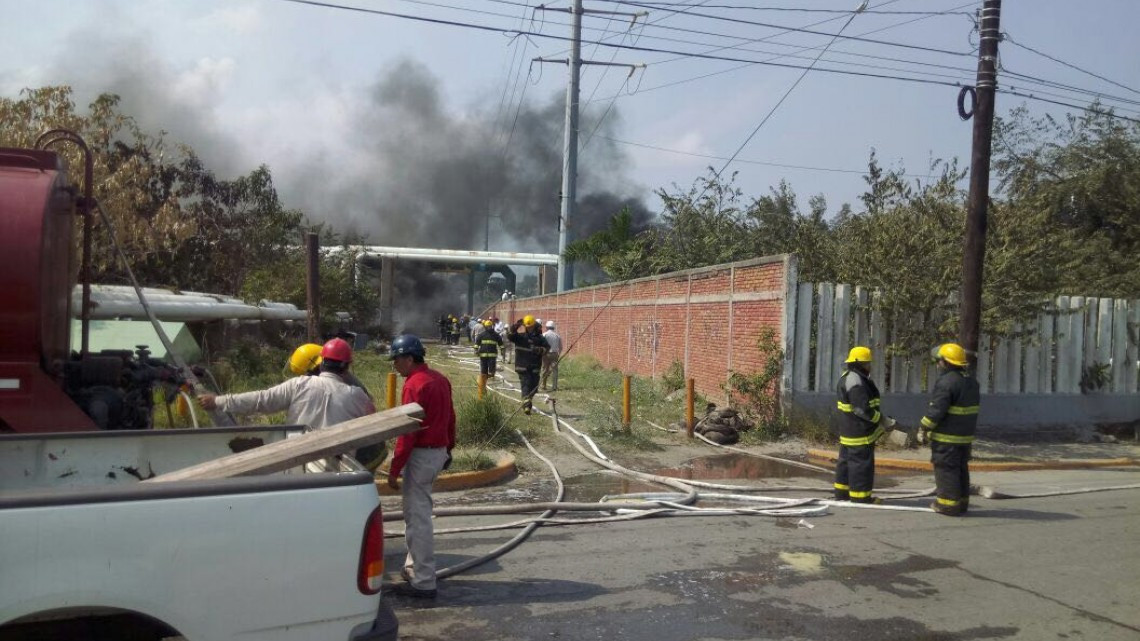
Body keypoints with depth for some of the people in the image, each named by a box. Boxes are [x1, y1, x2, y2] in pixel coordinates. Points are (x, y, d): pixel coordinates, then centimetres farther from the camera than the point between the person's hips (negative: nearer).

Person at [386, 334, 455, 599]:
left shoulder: (415, 384, -18)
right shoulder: (440, 379, 9)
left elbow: (408, 431, -21)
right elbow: (450, 418, 16)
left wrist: (394, 470, -18)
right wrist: (448, 448, 25)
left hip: (421, 455, -9)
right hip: (439, 452, 9)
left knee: (417, 518, -2)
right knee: (418, 512, 21)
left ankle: (423, 582, 4)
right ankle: (414, 567, 30)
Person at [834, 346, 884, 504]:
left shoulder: (848, 377, 13)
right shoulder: (856, 382, -21)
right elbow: (863, 409, -26)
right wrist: (881, 420, -16)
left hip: (848, 430, 11)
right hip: (859, 431, -11)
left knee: (846, 460, 17)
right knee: (861, 462, -3)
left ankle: (842, 493, 26)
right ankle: (860, 496, 3)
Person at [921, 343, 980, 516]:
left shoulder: (947, 382, -20)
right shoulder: (972, 381, 11)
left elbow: (936, 410, -22)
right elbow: (973, 408, 17)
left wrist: (923, 428, -12)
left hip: (946, 437, -9)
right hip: (966, 435, 9)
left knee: (946, 469, -1)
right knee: (961, 469, 15)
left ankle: (948, 505, 1)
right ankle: (962, 503, 22)